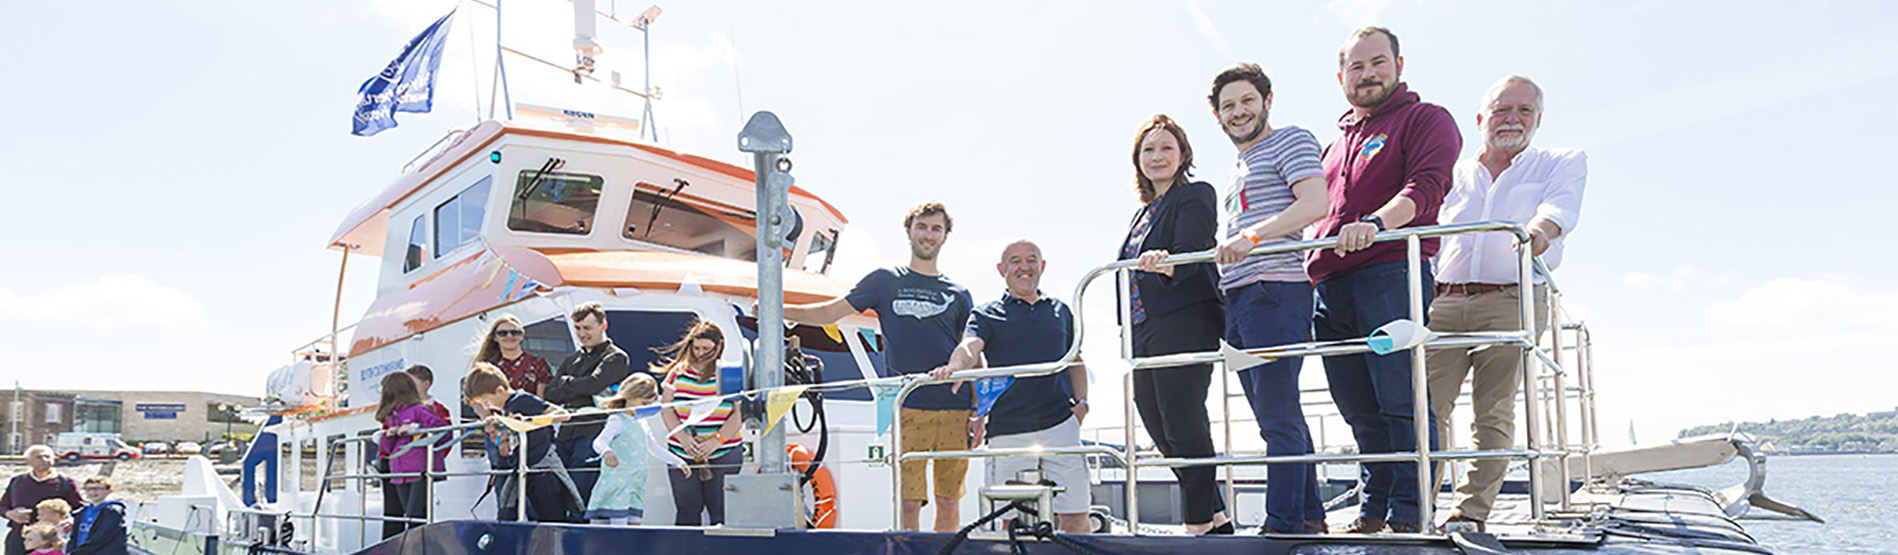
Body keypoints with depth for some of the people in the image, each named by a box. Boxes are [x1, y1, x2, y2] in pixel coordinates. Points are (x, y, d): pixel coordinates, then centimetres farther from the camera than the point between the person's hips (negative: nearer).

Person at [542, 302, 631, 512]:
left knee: (578, 502, -13)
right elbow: (550, 394, 12)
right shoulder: (572, 361, 24)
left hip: (592, 435, -6)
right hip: (563, 435, 6)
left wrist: (565, 382, 5)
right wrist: (581, 390, -3)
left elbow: (593, 384, -12)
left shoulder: (616, 358, 5)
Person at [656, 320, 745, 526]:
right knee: (686, 511, 5)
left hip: (723, 454, -2)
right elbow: (666, 409, 5)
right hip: (682, 452, 2)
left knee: (721, 512, -3)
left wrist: (716, 441, -17)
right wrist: (683, 437, -10)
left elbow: (740, 414, -5)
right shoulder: (678, 372, 7)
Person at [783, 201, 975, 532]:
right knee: (909, 502, -6)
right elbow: (831, 312, 9)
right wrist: (779, 310, -5)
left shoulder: (958, 294, 14)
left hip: (955, 410, 2)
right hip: (907, 409, -1)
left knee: (948, 501, 4)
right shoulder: (886, 281, 11)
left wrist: (979, 415, 5)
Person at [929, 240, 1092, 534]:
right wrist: (957, 365, -35)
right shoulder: (986, 315, 8)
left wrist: (1081, 402, 11)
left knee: (1075, 517, -4)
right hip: (1008, 430, -2)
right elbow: (969, 347, -12)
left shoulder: (1061, 311, 18)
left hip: (1060, 424, 2)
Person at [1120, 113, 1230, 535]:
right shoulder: (1144, 212, 24)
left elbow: (1189, 252, -19)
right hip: (1144, 333, 9)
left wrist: (1164, 263, -39)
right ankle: (1217, 522, 16)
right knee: (1164, 437, 7)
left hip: (1184, 324, -9)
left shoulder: (1195, 196, -1)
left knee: (1184, 429, -12)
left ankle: (1202, 525, -4)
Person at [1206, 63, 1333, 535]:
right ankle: (1310, 517, 15)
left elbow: (1315, 203, -15)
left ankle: (1283, 525, -11)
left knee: (1279, 416, -12)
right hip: (1237, 297, 9)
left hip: (1276, 288, -9)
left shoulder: (1291, 141, 1)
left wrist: (1251, 236, -25)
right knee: (1276, 417, 9)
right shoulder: (1237, 168, 27)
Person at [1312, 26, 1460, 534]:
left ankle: (1407, 516, -7)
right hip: (1330, 289, 7)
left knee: (1401, 403, -10)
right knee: (1361, 412, 8)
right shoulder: (1337, 142, 28)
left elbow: (1425, 186, -12)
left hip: (1392, 275, -7)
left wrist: (1375, 223, -30)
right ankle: (1373, 511, 14)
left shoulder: (1426, 120, 7)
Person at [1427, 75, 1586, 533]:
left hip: (1511, 302, -2)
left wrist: (1541, 227, -32)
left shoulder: (1563, 163, 13)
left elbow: (1560, 207, -9)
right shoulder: (1454, 174, 21)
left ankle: (1471, 512, 0)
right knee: (1426, 407, -7)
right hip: (1444, 302, 2)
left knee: (1493, 413, -3)